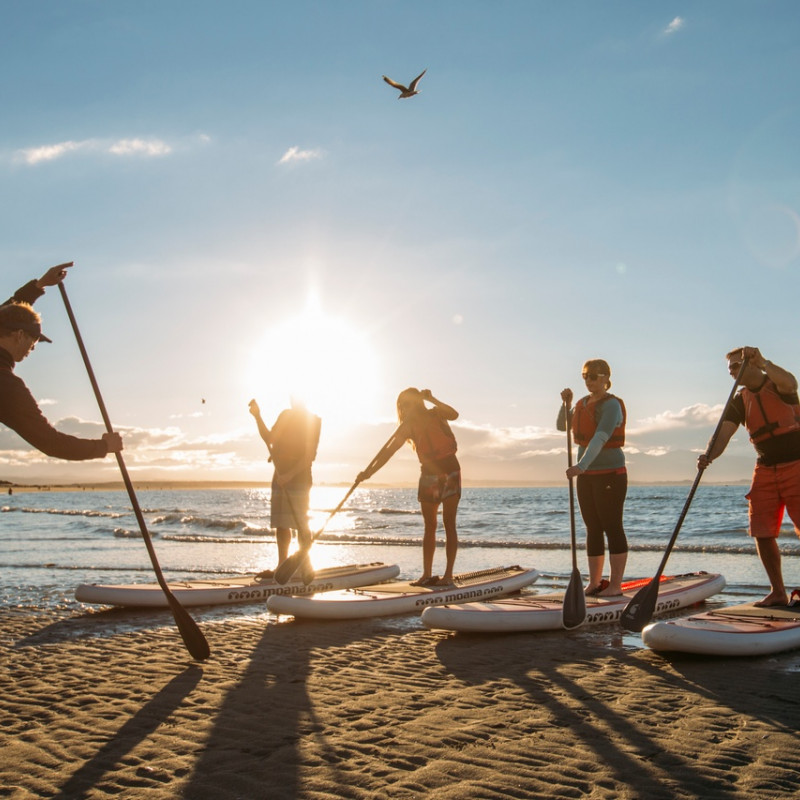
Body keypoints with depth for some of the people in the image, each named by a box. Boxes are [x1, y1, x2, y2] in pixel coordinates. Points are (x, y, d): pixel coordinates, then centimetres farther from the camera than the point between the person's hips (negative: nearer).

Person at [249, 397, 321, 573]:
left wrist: (290, 474, -21)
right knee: (280, 525, 8)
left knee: (301, 525, -6)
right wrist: (258, 417, 3)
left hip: (299, 477, -7)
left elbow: (309, 455, -12)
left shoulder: (313, 420, -6)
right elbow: (269, 439, 15)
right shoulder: (285, 415, 14)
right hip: (280, 476, 7)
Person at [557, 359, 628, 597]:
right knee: (593, 529, 9)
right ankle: (594, 583, 14)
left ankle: (615, 585, 1)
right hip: (587, 476, 8)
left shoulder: (611, 405, -14)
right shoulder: (583, 403, 12)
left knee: (612, 528, -4)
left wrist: (582, 465, -38)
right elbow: (562, 426, 22)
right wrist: (566, 403, 5)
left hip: (610, 473, -8)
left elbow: (600, 438, -27)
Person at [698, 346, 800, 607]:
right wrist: (709, 455, -26)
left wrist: (762, 363, -44)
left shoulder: (777, 385, -5)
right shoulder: (739, 401, 7)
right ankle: (778, 592, 11)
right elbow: (724, 432, -7)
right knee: (762, 533, 0)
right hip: (765, 470, 5)